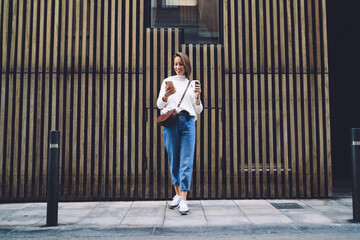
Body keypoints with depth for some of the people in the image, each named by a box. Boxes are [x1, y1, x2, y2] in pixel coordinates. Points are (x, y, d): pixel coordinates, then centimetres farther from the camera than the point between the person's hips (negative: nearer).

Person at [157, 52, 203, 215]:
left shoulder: (192, 84, 17)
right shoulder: (167, 81, 15)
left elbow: (198, 110, 15)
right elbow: (159, 105, 7)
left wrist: (197, 96, -3)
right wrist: (166, 95, -13)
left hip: (188, 122, 0)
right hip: (171, 121, 0)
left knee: (186, 160, -7)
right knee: (173, 159, 3)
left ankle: (183, 200, -9)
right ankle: (177, 194, 18)